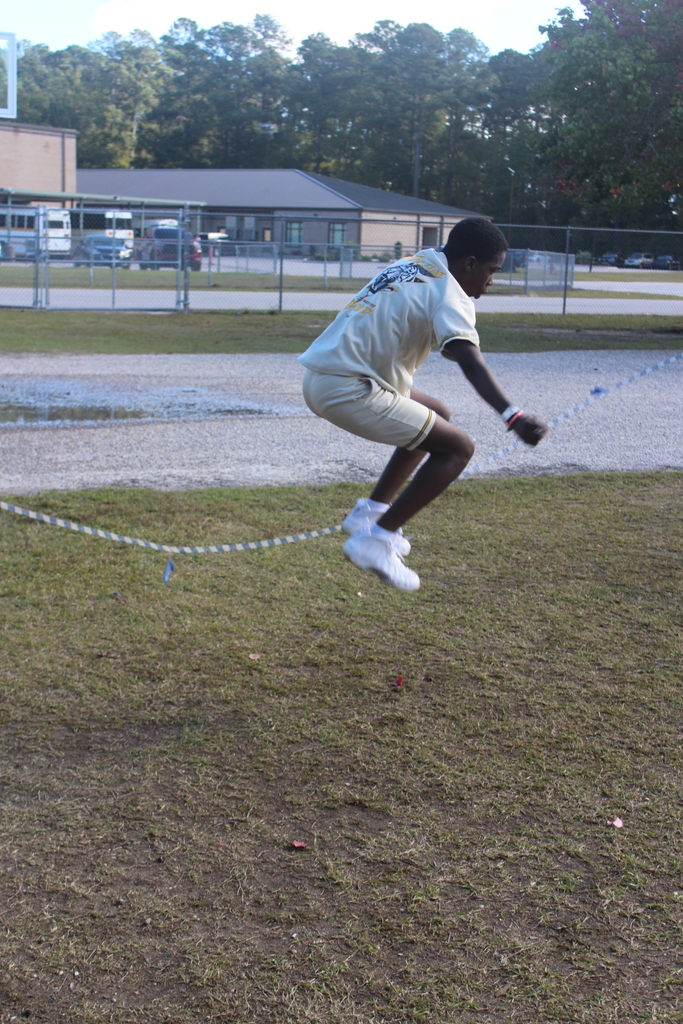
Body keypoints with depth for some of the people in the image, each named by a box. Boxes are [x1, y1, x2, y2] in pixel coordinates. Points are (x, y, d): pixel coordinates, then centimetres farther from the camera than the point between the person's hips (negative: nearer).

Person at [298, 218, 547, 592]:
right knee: (458, 447, -5)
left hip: (320, 375, 10)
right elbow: (471, 364, -29)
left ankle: (372, 511, 25)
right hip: (347, 389, -10)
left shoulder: (416, 263, 14)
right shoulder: (449, 295, -12)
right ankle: (377, 540, -5)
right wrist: (514, 417, -40)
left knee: (435, 416, 26)